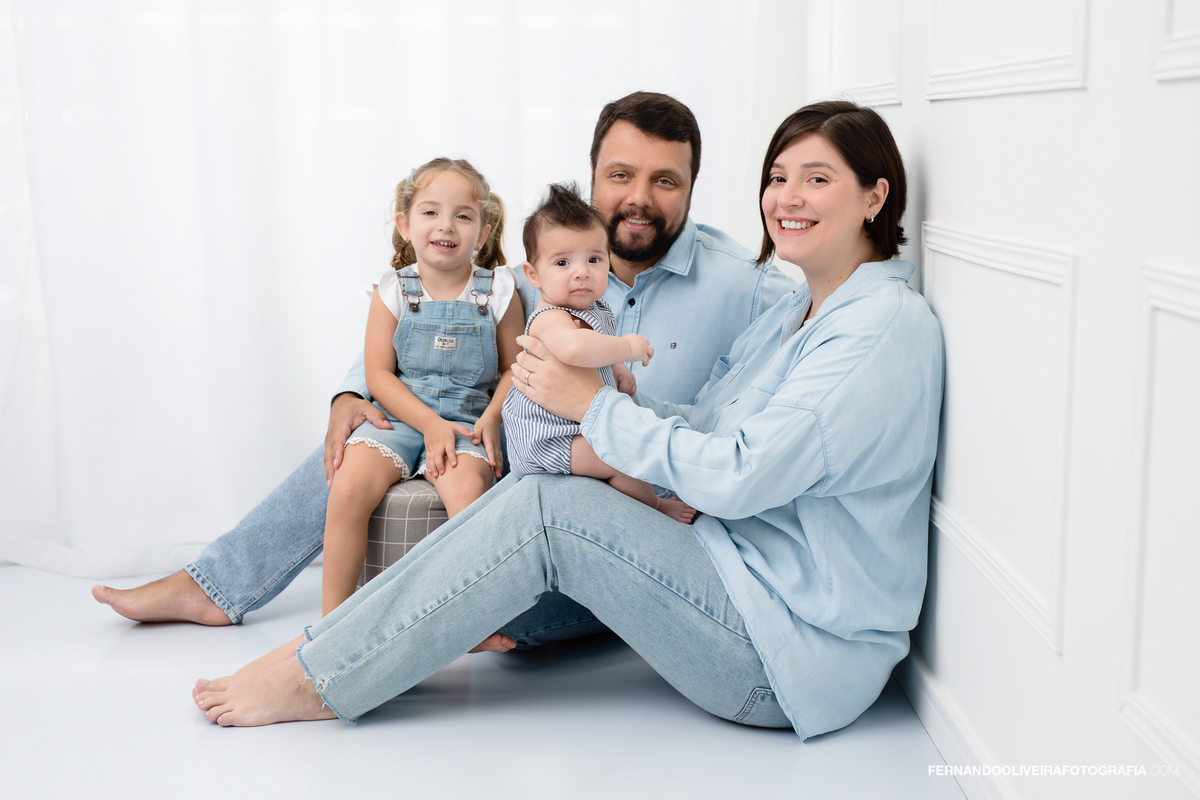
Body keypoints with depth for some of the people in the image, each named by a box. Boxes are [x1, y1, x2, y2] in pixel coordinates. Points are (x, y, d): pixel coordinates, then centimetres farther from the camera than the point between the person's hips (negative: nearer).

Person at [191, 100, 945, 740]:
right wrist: (600, 390, -5)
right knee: (543, 494, -4)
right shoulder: (798, 311, 14)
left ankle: (317, 677, -8)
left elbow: (739, 475, -22)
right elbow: (703, 426, 11)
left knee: (543, 511, -18)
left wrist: (595, 404, -14)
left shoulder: (886, 325, -17)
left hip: (796, 651, -9)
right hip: (741, 578, 9)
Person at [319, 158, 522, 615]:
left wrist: (492, 416, -11)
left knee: (466, 488, -33)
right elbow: (378, 374, -1)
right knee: (348, 488, -24)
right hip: (399, 414, 1)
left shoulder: (497, 290, 2)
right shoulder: (394, 290, 2)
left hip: (468, 421, -1)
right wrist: (431, 423, -13)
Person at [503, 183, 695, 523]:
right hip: (547, 440, -11)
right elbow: (573, 347, -55)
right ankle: (655, 507, 5)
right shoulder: (550, 318, -29)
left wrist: (617, 370, 6)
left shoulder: (593, 310, 4)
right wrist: (627, 347, -40)